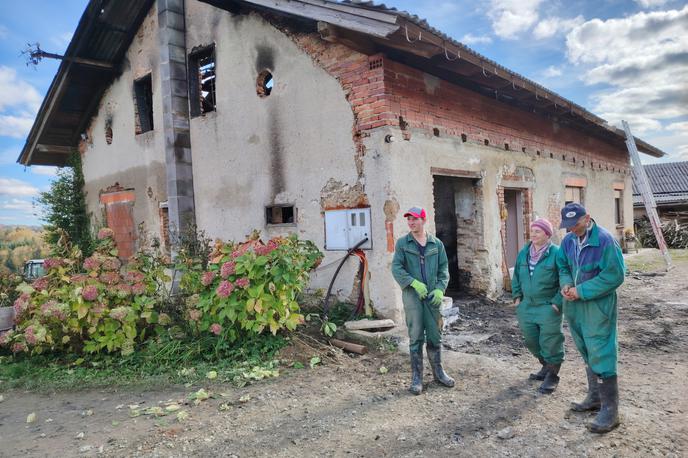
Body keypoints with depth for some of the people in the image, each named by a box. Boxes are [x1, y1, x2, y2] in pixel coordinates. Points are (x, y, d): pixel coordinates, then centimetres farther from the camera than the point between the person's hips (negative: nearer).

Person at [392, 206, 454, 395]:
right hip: (412, 294, -2)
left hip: (432, 295, 2)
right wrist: (414, 283, -17)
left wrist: (440, 289, -7)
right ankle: (416, 377, 11)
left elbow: (444, 269, 8)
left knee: (435, 335, 10)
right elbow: (396, 268, -5)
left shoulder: (436, 244, 8)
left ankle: (438, 372, 26)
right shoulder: (402, 243, 2)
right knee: (416, 337, 0)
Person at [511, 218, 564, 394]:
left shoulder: (556, 253, -11)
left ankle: (552, 376, 18)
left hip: (548, 307, -6)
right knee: (531, 340, 15)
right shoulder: (524, 253, 7)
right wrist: (517, 297, 11)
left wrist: (557, 303, -14)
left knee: (550, 342, 1)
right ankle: (546, 367, 37)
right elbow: (516, 276, 18)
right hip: (527, 305, 6)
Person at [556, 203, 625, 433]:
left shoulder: (605, 240, -18)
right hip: (575, 305, 7)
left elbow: (615, 275, -19)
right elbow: (562, 266, 15)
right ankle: (595, 398, 33)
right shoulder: (568, 240, 3)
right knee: (587, 354, 18)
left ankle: (610, 410, 5)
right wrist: (566, 284, -6)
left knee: (600, 354, -5)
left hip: (598, 305, -7)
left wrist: (581, 291, -18)